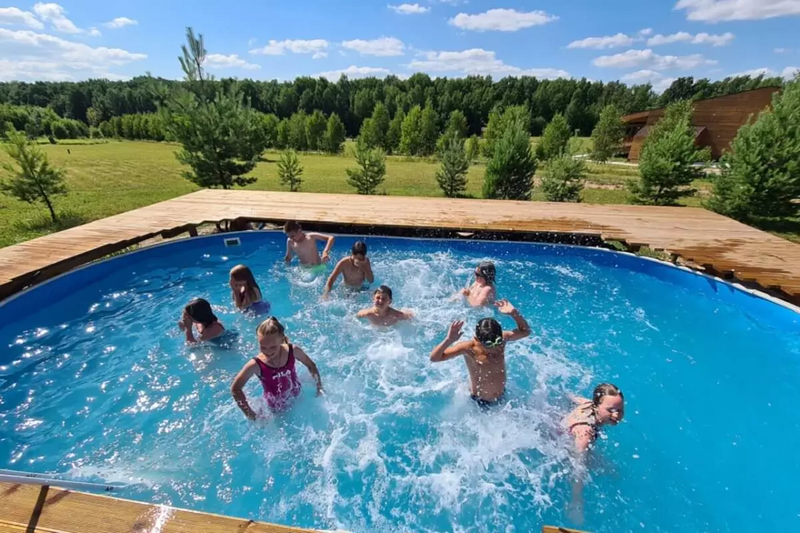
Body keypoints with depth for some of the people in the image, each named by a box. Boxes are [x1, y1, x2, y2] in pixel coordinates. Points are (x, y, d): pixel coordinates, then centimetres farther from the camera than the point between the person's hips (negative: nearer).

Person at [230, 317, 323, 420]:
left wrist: (319, 387, -4)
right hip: (277, 409, -2)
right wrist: (251, 415, -17)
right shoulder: (256, 365, -29)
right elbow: (235, 389, -16)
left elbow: (311, 365, -5)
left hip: (297, 397, 2)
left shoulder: (293, 351, -24)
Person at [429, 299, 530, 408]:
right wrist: (449, 340, -51)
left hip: (502, 397, 4)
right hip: (479, 401, -4)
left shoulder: (501, 339, -19)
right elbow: (434, 358, -33)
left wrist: (514, 313, -25)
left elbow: (525, 331, -6)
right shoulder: (468, 348, -31)